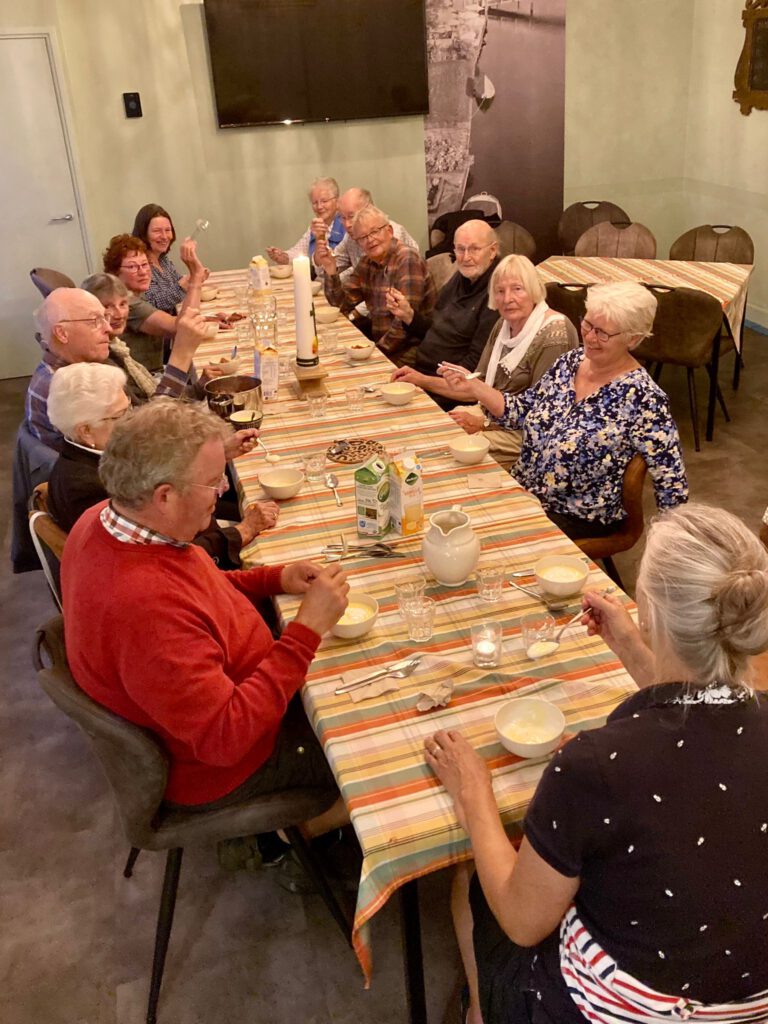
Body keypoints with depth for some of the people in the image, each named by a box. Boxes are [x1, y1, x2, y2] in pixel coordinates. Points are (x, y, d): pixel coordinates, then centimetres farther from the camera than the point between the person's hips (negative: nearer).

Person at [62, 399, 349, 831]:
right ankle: (318, 824, 34)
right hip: (214, 767, -8)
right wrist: (308, 630, -36)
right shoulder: (144, 606, -42)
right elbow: (224, 737, -37)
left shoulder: (105, 517, -12)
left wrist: (275, 578, -7)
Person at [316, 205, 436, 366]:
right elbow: (342, 304, 11)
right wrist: (331, 272, -4)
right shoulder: (367, 263, 10)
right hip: (380, 343, 7)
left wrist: (379, 349, -15)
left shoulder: (407, 260, -15)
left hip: (409, 350, -7)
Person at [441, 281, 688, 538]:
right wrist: (474, 388, -4)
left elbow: (671, 485, -15)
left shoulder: (641, 398, -20)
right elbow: (524, 412, 8)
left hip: (580, 520, -6)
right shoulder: (571, 361, 0)